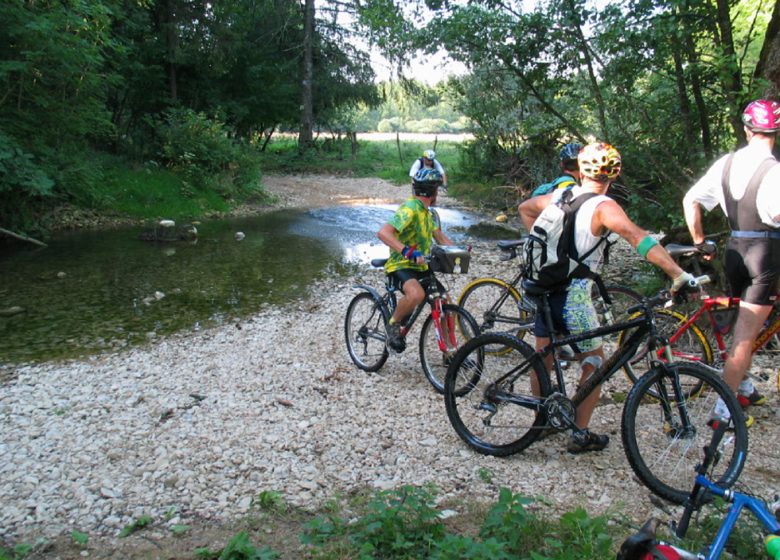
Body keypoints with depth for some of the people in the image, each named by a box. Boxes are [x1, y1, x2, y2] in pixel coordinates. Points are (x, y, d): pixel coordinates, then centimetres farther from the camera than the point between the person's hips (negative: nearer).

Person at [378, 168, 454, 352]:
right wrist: (408, 252, -43)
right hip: (400, 266, -9)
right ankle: (393, 325, -10)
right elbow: (383, 233, -33)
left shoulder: (428, 212, 11)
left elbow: (439, 236, 13)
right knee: (416, 294, -37)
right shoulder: (409, 209, -20)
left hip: (420, 267, 9)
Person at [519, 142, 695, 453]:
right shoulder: (603, 207, -14)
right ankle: (580, 434, 14)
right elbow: (639, 238, -29)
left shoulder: (560, 195, 6)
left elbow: (525, 208, 24)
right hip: (572, 296, -6)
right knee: (594, 363, 10)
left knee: (543, 356, 21)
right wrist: (678, 274, -33)